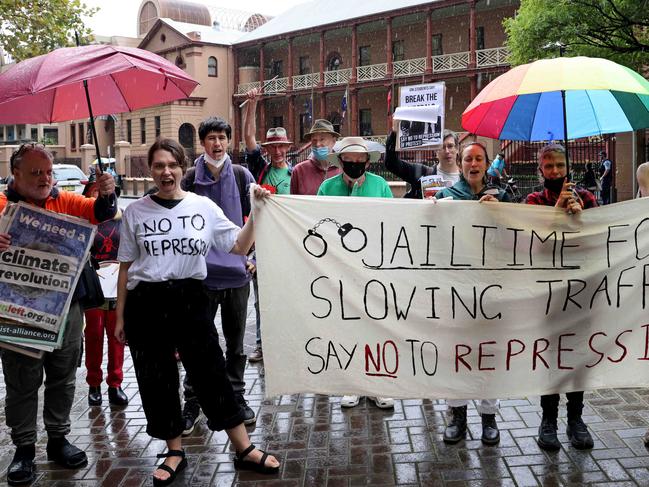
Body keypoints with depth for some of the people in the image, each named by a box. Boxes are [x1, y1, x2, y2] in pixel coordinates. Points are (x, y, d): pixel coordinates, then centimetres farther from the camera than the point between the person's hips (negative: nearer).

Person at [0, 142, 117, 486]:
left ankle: (58, 439, 29)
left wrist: (106, 194, -22)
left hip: (66, 306, 3)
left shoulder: (65, 201, 6)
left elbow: (99, 213, 1)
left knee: (63, 377, 14)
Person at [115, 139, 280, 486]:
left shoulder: (203, 206, 1)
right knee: (156, 380, 8)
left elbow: (239, 246, 1)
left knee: (211, 373, 2)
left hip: (190, 297, -1)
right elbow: (126, 267, 7)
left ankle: (245, 450, 16)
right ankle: (175, 452, 27)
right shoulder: (135, 212, 3)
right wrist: (120, 316, 7)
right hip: (146, 303, 1)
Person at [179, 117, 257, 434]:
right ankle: (192, 402, 17)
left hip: (237, 270, 1)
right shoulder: (191, 178, 1)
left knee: (236, 339, 12)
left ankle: (236, 396, 26)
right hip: (202, 273, -1)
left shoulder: (242, 176, 3)